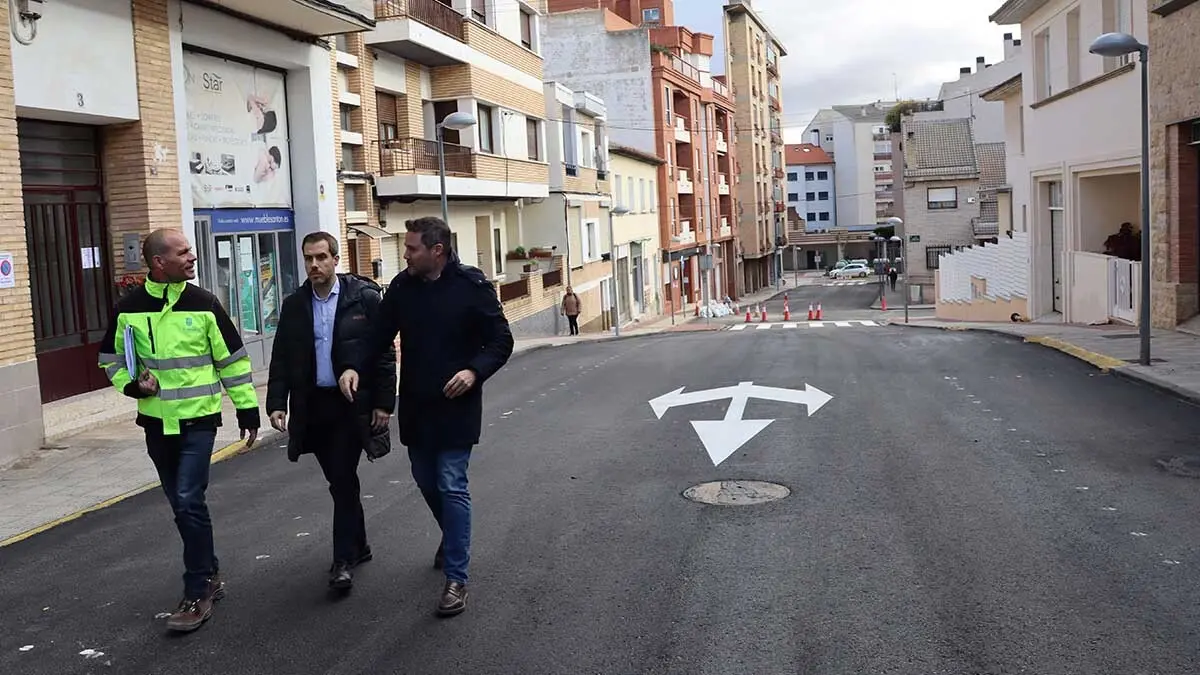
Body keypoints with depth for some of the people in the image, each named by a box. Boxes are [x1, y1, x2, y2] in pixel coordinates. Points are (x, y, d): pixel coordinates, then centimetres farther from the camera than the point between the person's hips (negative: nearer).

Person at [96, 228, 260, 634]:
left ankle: (198, 594, 0)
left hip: (198, 420, -3)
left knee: (189, 502, -11)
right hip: (156, 422, 3)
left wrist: (247, 408, 0)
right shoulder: (130, 308, -1)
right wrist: (130, 384, -7)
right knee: (182, 506, 13)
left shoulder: (204, 304, -6)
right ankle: (210, 575, 31)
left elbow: (233, 359, 0)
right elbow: (111, 357, 12)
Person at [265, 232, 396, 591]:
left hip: (353, 404, -4)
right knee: (340, 482, 13)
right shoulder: (294, 305, 7)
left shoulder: (364, 296, -5)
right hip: (313, 406, 4)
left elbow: (384, 352, -5)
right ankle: (357, 546, 29)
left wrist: (383, 402, -9)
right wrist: (276, 403, -2)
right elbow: (281, 358, 8)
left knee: (343, 480, -6)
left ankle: (344, 559, 2)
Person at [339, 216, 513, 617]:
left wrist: (475, 371, -25)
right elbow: (380, 336, 7)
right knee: (426, 482, 18)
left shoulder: (472, 286, -12)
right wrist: (356, 368, -9)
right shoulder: (402, 287, 1)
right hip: (416, 406, 5)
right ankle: (452, 539, 45)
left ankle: (456, 578, 3)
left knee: (451, 487, -5)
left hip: (456, 406, -5)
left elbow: (501, 341, -8)